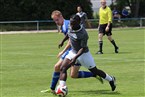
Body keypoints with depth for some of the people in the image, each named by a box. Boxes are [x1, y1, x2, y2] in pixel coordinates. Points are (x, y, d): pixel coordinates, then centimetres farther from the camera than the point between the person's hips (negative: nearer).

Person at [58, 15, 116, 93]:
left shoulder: (83, 34, -30)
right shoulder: (72, 28, -9)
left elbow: (83, 48, -27)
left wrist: (75, 57, -36)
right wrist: (62, 41, 25)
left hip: (83, 54, -6)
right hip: (73, 52, 6)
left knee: (95, 71, 11)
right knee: (63, 68, -14)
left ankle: (111, 80, 36)